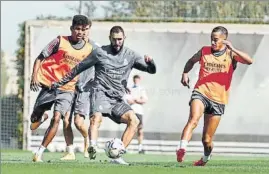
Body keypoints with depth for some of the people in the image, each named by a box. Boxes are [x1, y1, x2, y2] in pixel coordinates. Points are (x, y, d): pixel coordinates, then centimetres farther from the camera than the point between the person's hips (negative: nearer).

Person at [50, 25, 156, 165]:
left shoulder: (130, 55, 12)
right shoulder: (100, 53, 6)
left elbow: (152, 70, 10)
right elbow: (78, 68, 14)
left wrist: (150, 62, -15)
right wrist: (60, 83, 15)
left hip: (117, 98, 4)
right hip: (101, 93, -4)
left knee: (134, 120, -20)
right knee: (97, 117, -34)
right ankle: (92, 146, -56)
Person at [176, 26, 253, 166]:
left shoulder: (231, 54, 1)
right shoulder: (205, 51, 9)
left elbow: (249, 61, -16)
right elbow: (191, 61, 29)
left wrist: (232, 49, -22)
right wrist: (185, 73, 12)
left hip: (218, 99, -1)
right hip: (201, 92, 1)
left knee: (207, 139, 4)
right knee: (193, 119, -32)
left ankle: (206, 157, 36)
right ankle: (181, 149, -45)